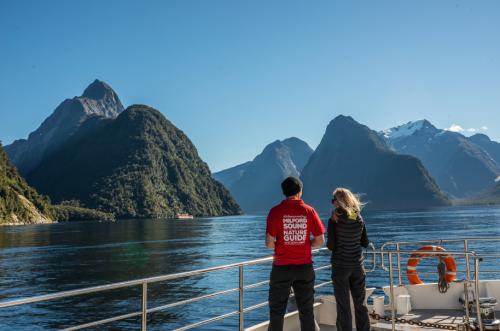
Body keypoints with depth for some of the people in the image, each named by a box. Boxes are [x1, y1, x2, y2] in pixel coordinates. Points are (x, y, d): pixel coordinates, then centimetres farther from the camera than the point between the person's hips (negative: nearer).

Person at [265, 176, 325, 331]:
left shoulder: (276, 211, -8)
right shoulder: (309, 211, -2)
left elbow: (269, 243, -10)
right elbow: (320, 241, -1)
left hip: (282, 267, -2)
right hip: (305, 267, 2)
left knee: (277, 311, 10)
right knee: (306, 311, 13)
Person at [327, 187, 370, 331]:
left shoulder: (334, 220, -12)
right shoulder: (359, 219, 1)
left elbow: (331, 246, -12)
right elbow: (365, 243, 8)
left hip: (340, 265, -4)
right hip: (357, 265, 4)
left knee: (343, 306, 3)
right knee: (360, 303, 14)